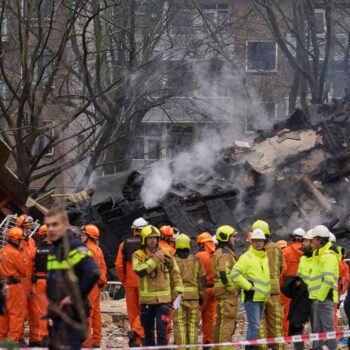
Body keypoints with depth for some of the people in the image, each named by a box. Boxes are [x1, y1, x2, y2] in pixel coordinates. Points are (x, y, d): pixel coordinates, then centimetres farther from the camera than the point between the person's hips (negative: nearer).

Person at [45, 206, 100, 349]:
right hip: (58, 314, 10)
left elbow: (93, 273, -29)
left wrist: (75, 297, -21)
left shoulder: (76, 248, -14)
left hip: (72, 315, -10)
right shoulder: (54, 249, 15)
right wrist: (52, 304, 14)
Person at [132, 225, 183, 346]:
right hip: (146, 299, 0)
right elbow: (140, 270, -20)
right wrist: (154, 259, -22)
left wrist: (178, 292, 4)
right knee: (148, 331, 11)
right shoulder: (138, 255, -1)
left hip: (163, 299, 0)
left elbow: (175, 274, 12)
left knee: (161, 330, -10)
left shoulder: (166, 255, 6)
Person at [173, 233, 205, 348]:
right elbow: (202, 279, 4)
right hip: (193, 296, 2)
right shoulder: (196, 260, 4)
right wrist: (201, 294, 11)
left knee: (179, 324, 0)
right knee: (192, 324, 7)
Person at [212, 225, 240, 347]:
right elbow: (224, 273, -23)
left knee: (220, 320, 15)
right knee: (228, 320, -12)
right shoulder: (225, 253, -14)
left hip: (221, 291, 11)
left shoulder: (219, 252, 19)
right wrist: (232, 290, -19)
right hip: (228, 291, -11)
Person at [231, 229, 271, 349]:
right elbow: (235, 273, -18)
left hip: (262, 298, 8)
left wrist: (267, 291, 18)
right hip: (251, 297, -8)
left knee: (255, 326, 14)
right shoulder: (247, 257, -10)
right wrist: (248, 286, -18)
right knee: (254, 326, -14)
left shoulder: (265, 257, 16)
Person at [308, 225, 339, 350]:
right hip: (318, 297, 10)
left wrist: (320, 297, -20)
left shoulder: (328, 256, -13)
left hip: (324, 297, -10)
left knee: (328, 327, -9)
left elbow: (328, 279, -21)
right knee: (317, 328, 14)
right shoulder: (319, 254, 19)